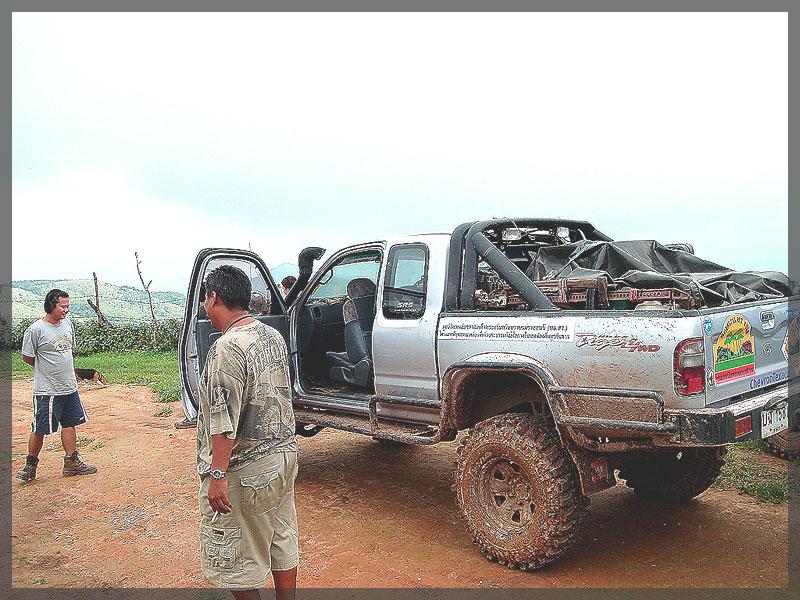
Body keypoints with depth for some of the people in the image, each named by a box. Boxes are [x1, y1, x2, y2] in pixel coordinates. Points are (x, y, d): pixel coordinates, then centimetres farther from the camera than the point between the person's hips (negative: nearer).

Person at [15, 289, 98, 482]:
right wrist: (46, 370, 3)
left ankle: (72, 463, 21)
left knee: (70, 424, 12)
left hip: (70, 388, 7)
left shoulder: (67, 324, 6)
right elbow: (27, 357, -6)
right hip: (47, 391, -7)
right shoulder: (35, 329, -15)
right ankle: (30, 466, 20)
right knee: (40, 430, 2)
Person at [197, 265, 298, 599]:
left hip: (245, 471, -8)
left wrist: (217, 474, -22)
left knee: (235, 558, 9)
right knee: (283, 541, 20)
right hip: (284, 455, 9)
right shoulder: (274, 336, 5)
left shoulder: (227, 348, -22)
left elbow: (224, 419, -25)